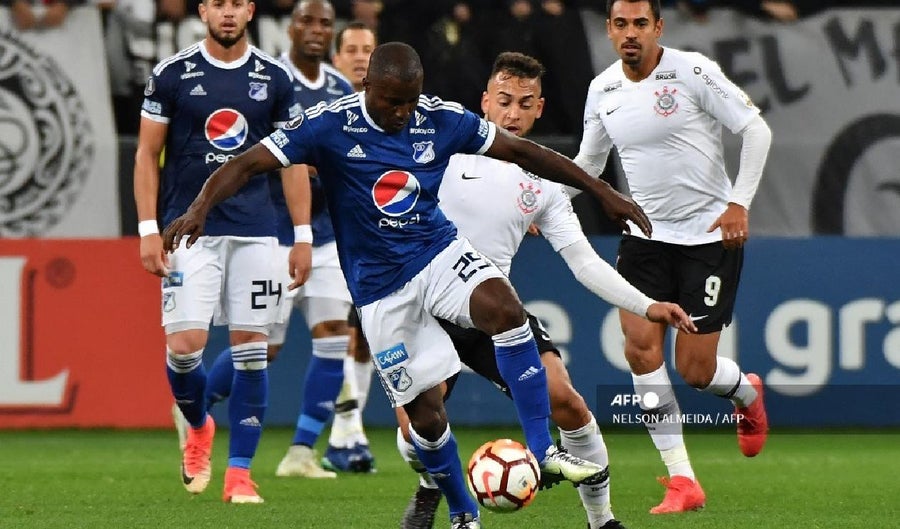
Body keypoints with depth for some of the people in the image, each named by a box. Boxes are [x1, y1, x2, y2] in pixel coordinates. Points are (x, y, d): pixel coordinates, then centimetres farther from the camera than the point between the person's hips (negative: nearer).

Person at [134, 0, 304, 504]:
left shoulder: (275, 78, 6)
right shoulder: (172, 74, 1)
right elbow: (147, 154, 4)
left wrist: (303, 235, 6)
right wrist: (148, 229, -4)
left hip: (255, 231, 2)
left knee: (251, 350, -2)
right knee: (185, 344, -11)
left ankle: (240, 473, 5)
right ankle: (199, 426, 21)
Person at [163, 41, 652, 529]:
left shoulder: (441, 120, -6)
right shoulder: (329, 126, -14)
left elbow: (521, 151, 3)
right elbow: (248, 164, -16)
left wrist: (602, 191, 4)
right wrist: (199, 209, -34)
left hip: (438, 252, 2)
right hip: (379, 285, -2)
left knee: (505, 309, -30)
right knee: (425, 412, -1)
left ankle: (543, 452, -24)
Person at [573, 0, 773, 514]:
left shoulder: (693, 72, -13)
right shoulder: (603, 90, 3)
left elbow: (757, 129, -9)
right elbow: (588, 162, 16)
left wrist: (739, 204, -13)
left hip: (711, 234, -4)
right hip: (647, 235, 4)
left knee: (695, 369, -5)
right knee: (641, 345, -14)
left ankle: (746, 393, 35)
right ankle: (682, 481, -7)